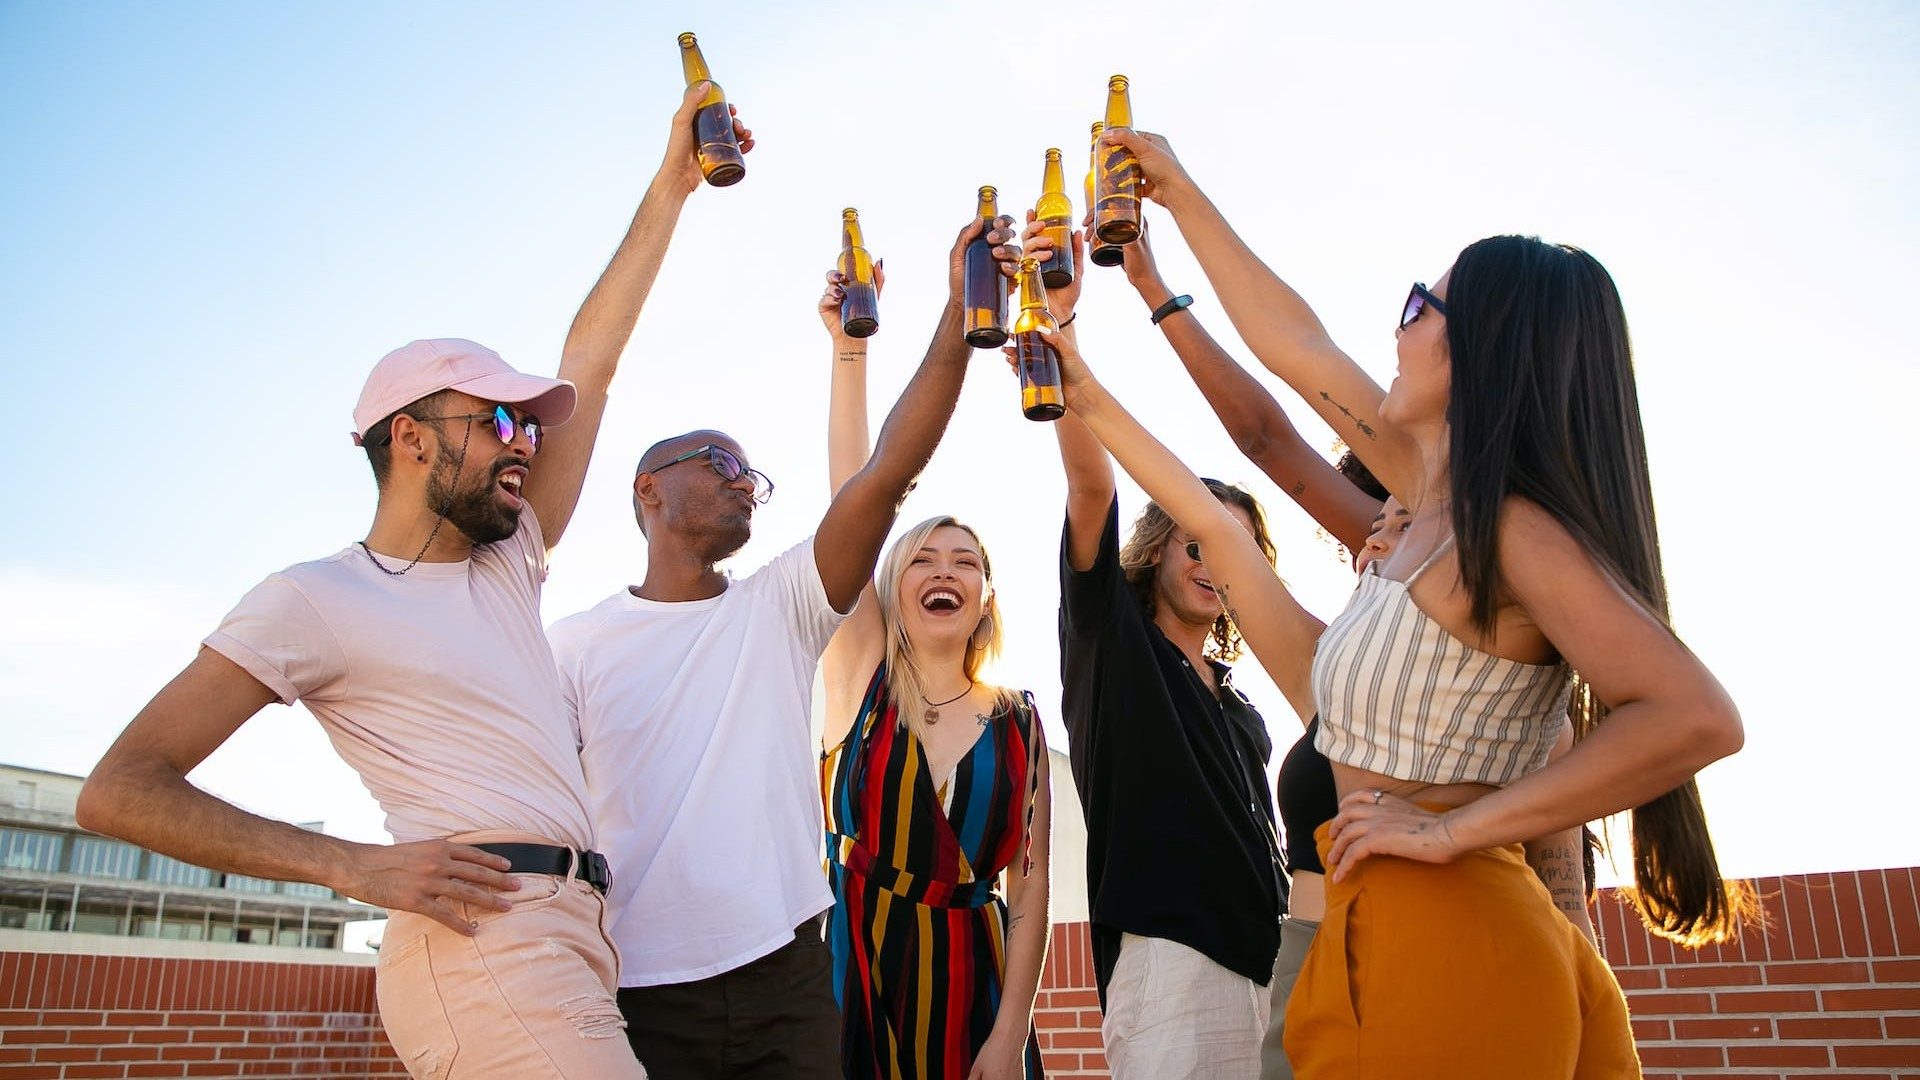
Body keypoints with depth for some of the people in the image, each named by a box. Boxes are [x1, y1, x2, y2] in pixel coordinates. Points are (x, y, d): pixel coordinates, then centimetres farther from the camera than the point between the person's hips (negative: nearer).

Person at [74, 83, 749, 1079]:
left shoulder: (506, 565, 20)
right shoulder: (317, 599, 1)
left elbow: (590, 360, 18)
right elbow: (120, 791, -3)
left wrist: (669, 187, 19)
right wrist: (360, 867, -14)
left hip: (563, 939, 8)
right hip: (485, 945, -7)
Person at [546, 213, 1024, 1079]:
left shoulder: (779, 608, 4)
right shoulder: (577, 645, 1)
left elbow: (891, 467, -8)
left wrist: (960, 314, -16)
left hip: (789, 980, 2)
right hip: (640, 997, -1)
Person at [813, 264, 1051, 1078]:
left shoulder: (1019, 720, 4)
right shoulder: (860, 676, 0)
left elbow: (1031, 883, 2)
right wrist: (849, 349, -14)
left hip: (972, 987, 1)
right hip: (855, 979, -1)